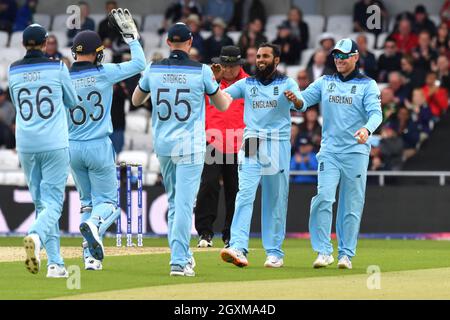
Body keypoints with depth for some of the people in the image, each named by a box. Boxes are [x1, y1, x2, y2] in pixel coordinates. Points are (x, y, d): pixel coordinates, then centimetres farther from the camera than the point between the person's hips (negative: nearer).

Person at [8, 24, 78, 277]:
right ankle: (37, 236, -33)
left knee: (41, 203, 12)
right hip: (55, 145, -3)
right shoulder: (57, 67, -4)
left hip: (26, 147, 3)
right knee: (53, 201, -3)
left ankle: (55, 263, 8)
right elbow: (72, 102, 8)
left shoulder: (14, 71, 3)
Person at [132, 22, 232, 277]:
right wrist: (228, 95, 27)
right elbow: (223, 105, 4)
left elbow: (136, 100, 16)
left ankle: (183, 254, 24)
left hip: (162, 145, 4)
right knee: (185, 203, -5)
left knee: (174, 201, 19)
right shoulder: (202, 71, -8)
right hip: (190, 146, -4)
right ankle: (179, 261, -11)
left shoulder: (154, 70, 0)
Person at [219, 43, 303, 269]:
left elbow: (300, 104, -13)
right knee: (245, 195, -13)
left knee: (276, 199, 4)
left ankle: (274, 252, 11)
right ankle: (238, 248, -24)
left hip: (278, 146, -1)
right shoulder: (246, 84, 14)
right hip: (251, 145, 1)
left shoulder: (287, 84, 6)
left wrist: (294, 99, -36)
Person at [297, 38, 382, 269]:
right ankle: (323, 251, -11)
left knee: (352, 205, 2)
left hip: (356, 152, -2)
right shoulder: (324, 83, 12)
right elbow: (303, 101, 4)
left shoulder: (367, 85, 2)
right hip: (329, 152, 2)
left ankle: (346, 254, 11)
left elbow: (376, 113, -11)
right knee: (323, 198, -13)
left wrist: (367, 129, -33)